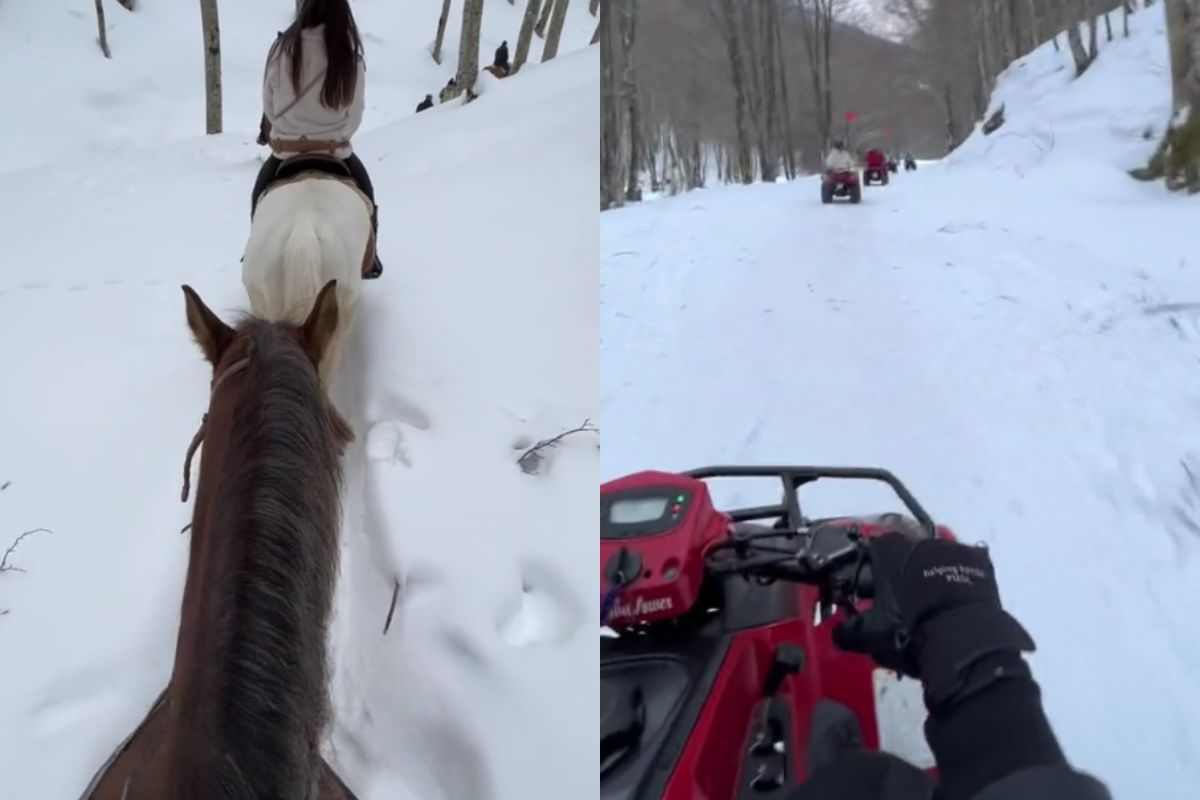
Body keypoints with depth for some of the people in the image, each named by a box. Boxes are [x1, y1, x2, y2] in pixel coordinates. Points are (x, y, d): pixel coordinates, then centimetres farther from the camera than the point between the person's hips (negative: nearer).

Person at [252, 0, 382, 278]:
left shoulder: (282, 49, -10)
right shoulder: (351, 57, -13)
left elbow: (269, 108, 0)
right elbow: (354, 116, -5)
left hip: (285, 150, 1)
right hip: (335, 150, -1)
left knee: (260, 194, 29)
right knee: (365, 191, 27)